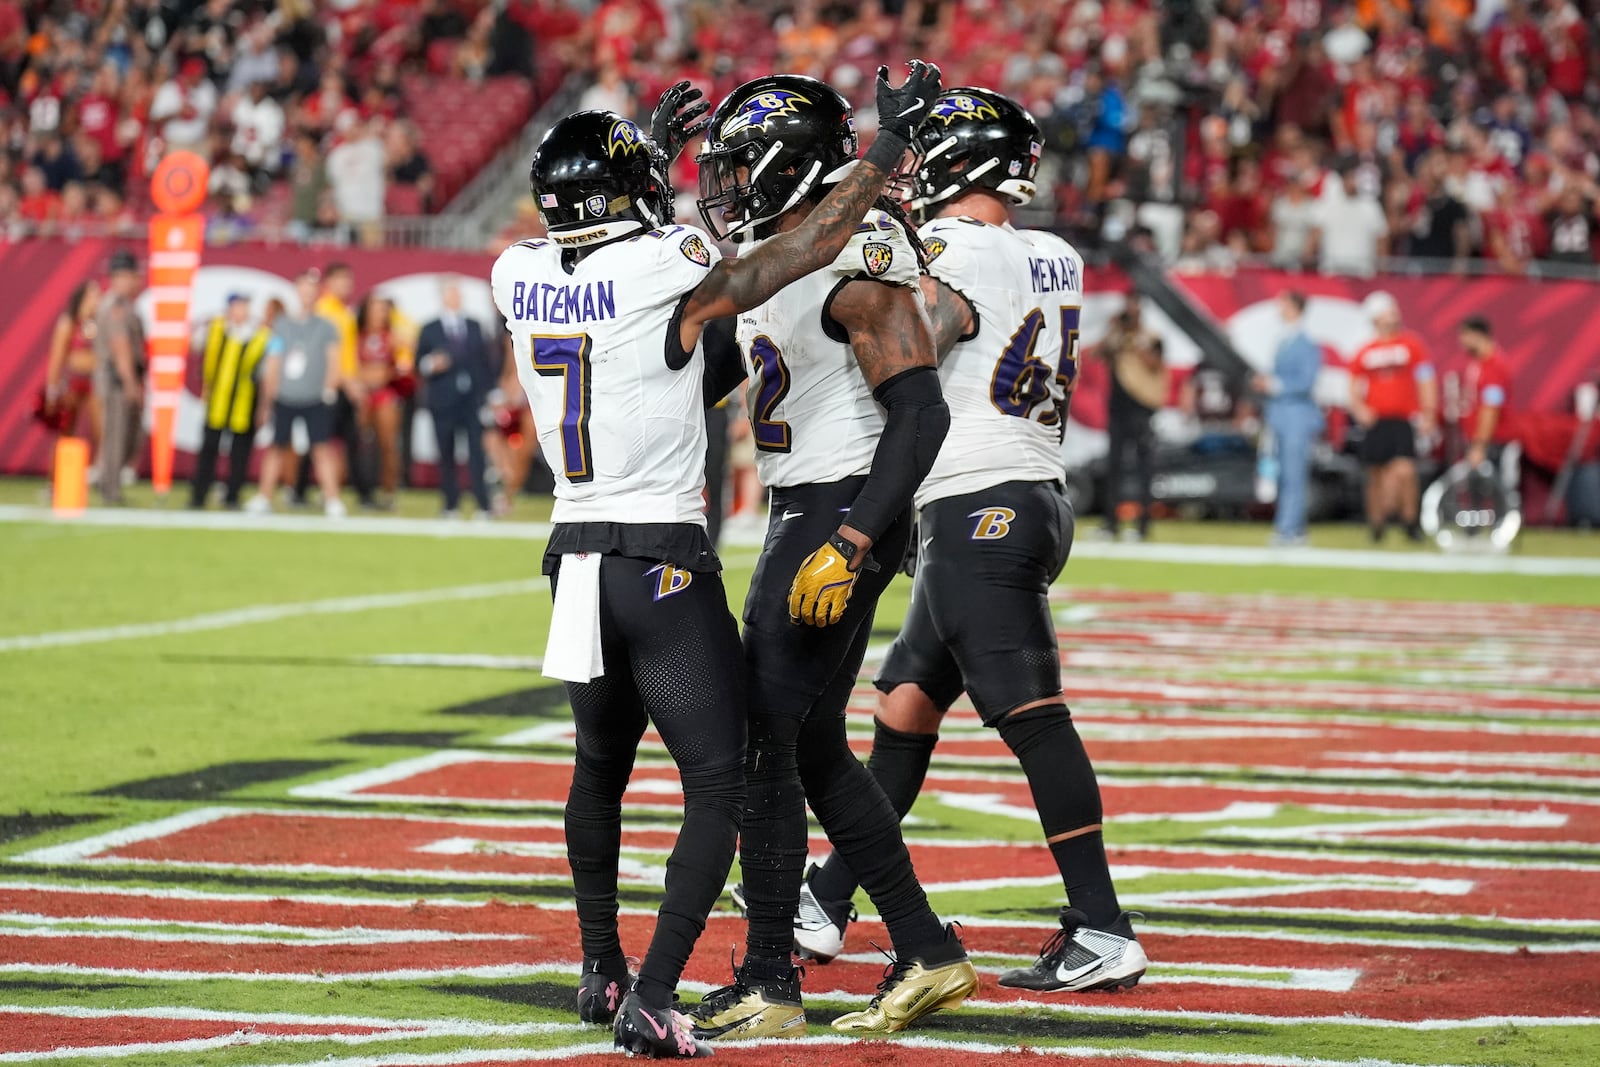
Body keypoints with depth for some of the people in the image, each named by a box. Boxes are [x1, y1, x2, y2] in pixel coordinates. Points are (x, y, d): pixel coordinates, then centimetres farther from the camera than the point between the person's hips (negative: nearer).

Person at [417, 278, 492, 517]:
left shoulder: (474, 327, 14)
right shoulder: (430, 331, 8)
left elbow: (484, 361, 13)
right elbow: (419, 364, 5)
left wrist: (489, 392, 7)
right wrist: (430, 365, -17)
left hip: (473, 399, 1)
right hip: (444, 401, -1)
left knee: (477, 451, -9)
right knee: (446, 455, 1)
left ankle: (483, 506, -10)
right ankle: (451, 505, 10)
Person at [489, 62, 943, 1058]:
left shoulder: (522, 275, 1)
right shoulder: (666, 274, -17)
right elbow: (799, 255, -10)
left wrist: (658, 148, 33)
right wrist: (889, 148, -1)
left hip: (577, 556, 7)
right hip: (665, 570, -7)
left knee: (601, 767, 25)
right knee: (719, 787, -2)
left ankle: (601, 971, 36)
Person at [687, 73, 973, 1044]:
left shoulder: (855, 263, -17)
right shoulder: (764, 261, 12)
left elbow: (920, 413, -22)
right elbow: (700, 380, 26)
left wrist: (849, 545, -26)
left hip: (842, 512, -10)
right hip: (805, 514, 10)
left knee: (765, 747, -6)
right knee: (814, 749, 13)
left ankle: (769, 986, 0)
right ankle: (927, 954, 18)